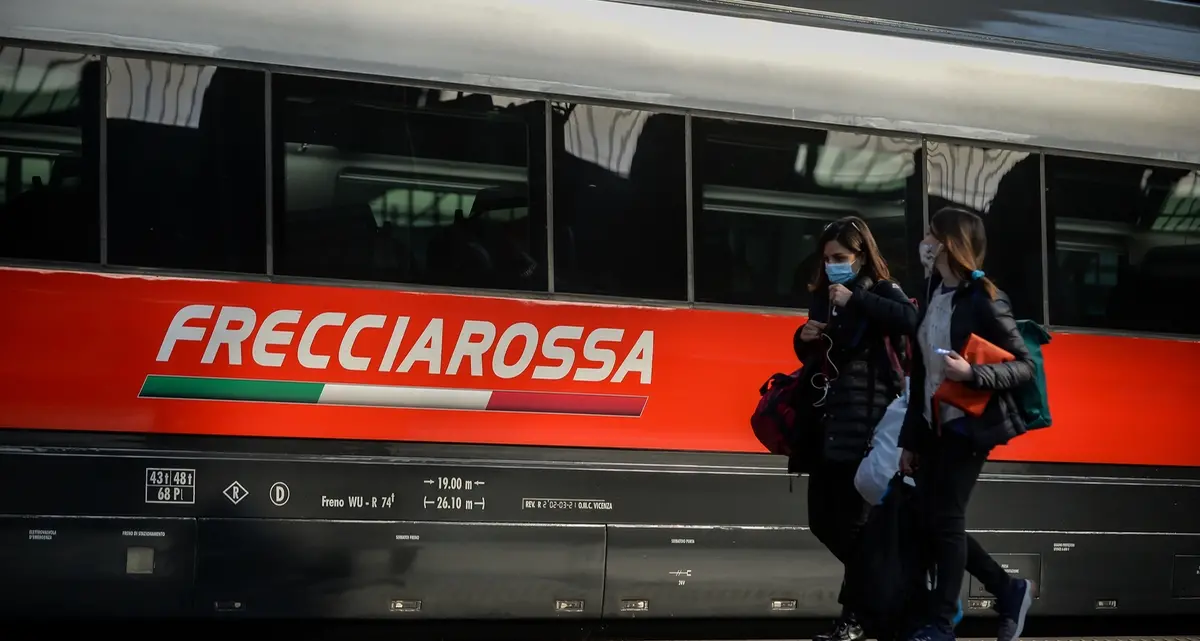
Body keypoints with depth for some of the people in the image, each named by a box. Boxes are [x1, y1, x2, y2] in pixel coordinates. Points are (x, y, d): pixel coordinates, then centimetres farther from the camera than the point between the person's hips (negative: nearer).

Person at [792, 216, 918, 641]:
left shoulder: (881, 291, -2)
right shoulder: (823, 297, 18)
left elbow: (908, 320, -24)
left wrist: (855, 300, -19)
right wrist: (803, 338, 5)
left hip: (864, 422, -7)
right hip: (826, 419, 7)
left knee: (852, 519, -10)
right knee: (822, 520, 6)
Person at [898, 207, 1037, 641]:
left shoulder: (984, 299, -12)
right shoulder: (933, 298, 10)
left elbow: (1025, 366, -13)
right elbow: (921, 373, 12)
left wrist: (970, 373, -27)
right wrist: (909, 438, 11)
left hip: (967, 426, -8)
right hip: (933, 426, 8)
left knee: (945, 520, -5)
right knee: (932, 521, 6)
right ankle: (1009, 591, 21)